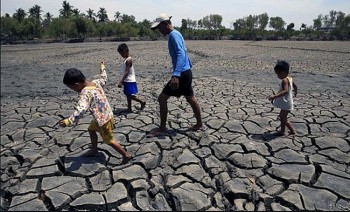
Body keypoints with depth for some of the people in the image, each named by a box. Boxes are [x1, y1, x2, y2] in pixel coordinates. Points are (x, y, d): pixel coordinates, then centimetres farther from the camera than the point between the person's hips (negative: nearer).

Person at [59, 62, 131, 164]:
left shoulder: (86, 93, -28)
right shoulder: (95, 82, -5)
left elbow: (81, 109, -43)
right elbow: (103, 79, 18)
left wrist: (69, 121, -46)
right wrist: (103, 68, 35)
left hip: (103, 120, -9)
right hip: (106, 115, 9)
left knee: (110, 140, 9)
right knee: (91, 129, 27)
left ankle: (126, 155, 21)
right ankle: (94, 151, 43)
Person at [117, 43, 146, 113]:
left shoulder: (128, 60, -17)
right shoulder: (126, 59, 12)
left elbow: (127, 72, -24)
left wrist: (121, 81, -29)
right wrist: (123, 81, 22)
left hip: (130, 81, -10)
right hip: (127, 81, 10)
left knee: (130, 96, -8)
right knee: (128, 95, 12)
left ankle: (142, 102, 8)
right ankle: (129, 109, 18)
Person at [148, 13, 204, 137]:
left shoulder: (173, 35, -14)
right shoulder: (175, 34, 16)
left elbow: (181, 54, -28)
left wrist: (176, 75, -37)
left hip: (182, 73, -10)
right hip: (186, 72, 10)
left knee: (162, 98, -4)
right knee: (191, 99, 17)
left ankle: (162, 128, 6)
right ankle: (199, 125, 28)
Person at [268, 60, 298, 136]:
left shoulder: (285, 80, -24)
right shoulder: (290, 78, 7)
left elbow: (286, 91, -37)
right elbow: (295, 86, 23)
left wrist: (275, 96, -43)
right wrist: (295, 92, 44)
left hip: (286, 103, -10)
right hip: (286, 102, 10)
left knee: (283, 117, 0)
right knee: (282, 116, 19)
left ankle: (293, 131, 10)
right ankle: (282, 130, 29)